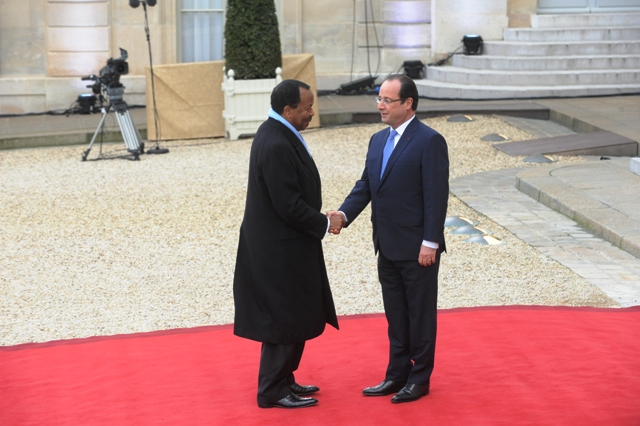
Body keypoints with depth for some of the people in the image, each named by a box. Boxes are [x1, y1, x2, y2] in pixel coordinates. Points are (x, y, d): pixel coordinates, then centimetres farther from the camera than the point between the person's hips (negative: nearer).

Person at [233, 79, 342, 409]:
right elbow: (289, 205, -25)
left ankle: (282, 380, 30)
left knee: (294, 316, 19)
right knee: (286, 319, 0)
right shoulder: (276, 146, -25)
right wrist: (324, 224, -12)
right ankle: (273, 391, 10)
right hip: (280, 249, -10)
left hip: (282, 245, 10)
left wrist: (319, 220, 9)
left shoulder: (278, 134, 7)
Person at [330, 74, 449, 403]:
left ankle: (420, 379, 16)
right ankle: (397, 375, 25)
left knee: (420, 314, 5)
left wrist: (429, 243, -19)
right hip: (388, 248, 8)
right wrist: (344, 213, -7)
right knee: (395, 315, 15)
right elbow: (366, 185, 11)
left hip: (418, 249, -8)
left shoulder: (429, 141, -13)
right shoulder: (378, 140, 11)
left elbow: (436, 196, -16)